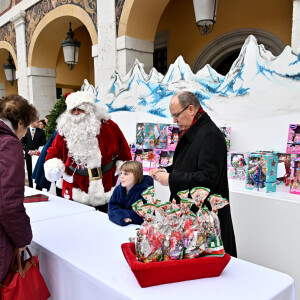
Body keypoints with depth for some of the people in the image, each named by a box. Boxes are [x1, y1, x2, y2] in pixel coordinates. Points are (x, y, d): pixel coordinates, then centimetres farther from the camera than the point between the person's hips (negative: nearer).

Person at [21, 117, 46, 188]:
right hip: (28, 155, 1)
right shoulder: (25, 131, 3)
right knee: (30, 172, 7)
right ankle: (31, 188, 17)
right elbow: (22, 143, 1)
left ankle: (39, 189, 4)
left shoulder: (41, 131, 3)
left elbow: (43, 144, 1)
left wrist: (36, 151, -10)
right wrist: (28, 151, -9)